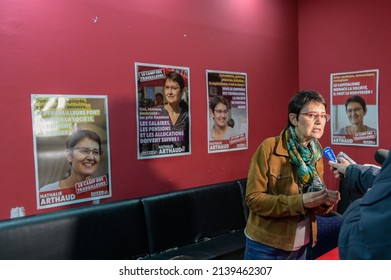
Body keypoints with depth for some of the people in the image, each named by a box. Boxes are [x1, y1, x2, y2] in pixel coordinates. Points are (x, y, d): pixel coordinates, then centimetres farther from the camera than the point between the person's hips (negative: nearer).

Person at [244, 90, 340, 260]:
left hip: (300, 246, 6)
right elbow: (253, 198, -18)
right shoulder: (269, 148, -17)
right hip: (266, 246, -6)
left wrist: (325, 202, -13)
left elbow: (314, 203, 9)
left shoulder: (316, 154, 1)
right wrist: (299, 201, -26)